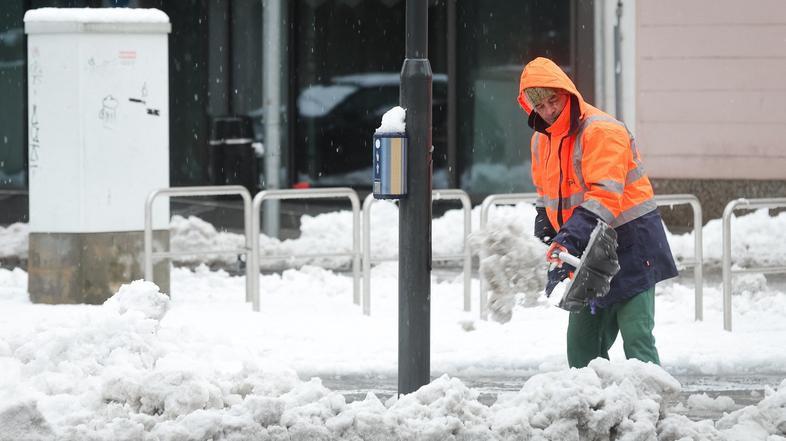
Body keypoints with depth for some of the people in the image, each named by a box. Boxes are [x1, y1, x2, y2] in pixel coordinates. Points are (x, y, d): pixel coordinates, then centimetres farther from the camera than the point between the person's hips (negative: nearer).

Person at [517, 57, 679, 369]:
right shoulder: (542, 140, 11)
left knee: (637, 337, -15)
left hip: (630, 245, -8)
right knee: (582, 345, 8)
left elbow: (605, 194, -27)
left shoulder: (601, 131, -17)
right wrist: (548, 235, 12)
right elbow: (547, 195, 26)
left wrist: (571, 237, -36)